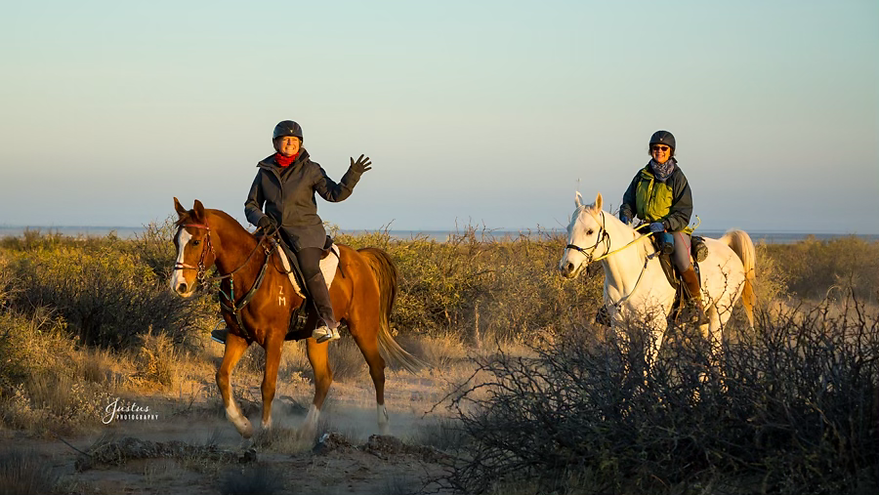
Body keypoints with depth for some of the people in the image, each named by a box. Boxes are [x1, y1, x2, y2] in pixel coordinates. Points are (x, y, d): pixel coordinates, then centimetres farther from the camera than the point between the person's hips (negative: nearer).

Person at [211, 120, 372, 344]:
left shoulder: (310, 170, 2)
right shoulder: (265, 172, 10)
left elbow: (334, 194, -6)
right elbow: (251, 205, 15)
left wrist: (352, 176, -22)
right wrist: (260, 219, -8)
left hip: (305, 229, -4)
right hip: (274, 231, 4)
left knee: (309, 267, -31)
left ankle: (329, 323, -35)